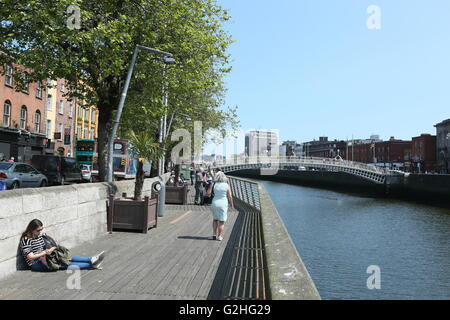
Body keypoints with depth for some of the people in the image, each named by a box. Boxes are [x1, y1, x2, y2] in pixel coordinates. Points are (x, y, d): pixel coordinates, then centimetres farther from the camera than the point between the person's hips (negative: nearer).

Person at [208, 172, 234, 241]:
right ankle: (219, 236, 7)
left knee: (215, 219, 21)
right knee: (221, 221, 6)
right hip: (223, 204, -2)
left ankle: (214, 234, 23)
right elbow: (230, 196, -10)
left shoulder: (214, 185, -4)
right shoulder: (227, 185, -9)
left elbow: (208, 192, -5)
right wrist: (232, 204, 4)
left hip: (215, 203, 3)